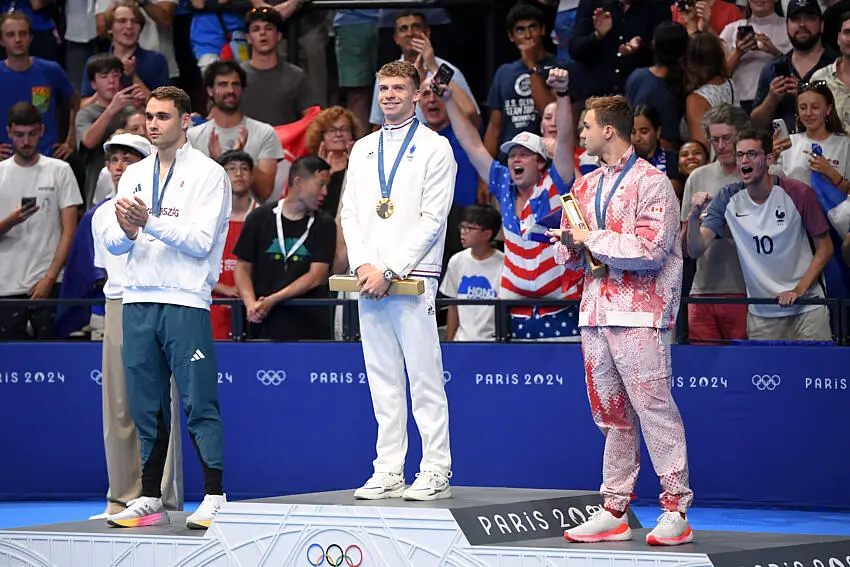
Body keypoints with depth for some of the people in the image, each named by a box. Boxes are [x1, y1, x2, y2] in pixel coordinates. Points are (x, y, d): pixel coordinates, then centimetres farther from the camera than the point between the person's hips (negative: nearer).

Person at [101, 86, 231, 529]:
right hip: (138, 301, 5)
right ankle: (150, 500, 11)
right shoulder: (134, 176, 16)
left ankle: (215, 497, -6)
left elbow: (200, 241, -10)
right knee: (145, 405, 6)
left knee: (199, 403, -8)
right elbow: (112, 244, 10)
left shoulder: (208, 174, 0)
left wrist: (150, 222, -18)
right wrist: (127, 232, -13)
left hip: (185, 301, -5)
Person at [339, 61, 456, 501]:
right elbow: (350, 213, 14)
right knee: (382, 378, 6)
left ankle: (436, 472, -5)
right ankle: (389, 472, 9)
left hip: (412, 278, -5)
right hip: (369, 281, 6)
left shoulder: (435, 148, 0)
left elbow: (433, 219, -7)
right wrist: (362, 264, -4)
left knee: (424, 376, -7)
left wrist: (389, 270, -14)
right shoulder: (362, 149, 18)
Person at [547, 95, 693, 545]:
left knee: (654, 408, -9)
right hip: (596, 313, 7)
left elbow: (650, 250, -16)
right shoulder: (586, 185, 20)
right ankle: (614, 510, 10)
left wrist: (593, 239, -10)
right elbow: (572, 255, 23)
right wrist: (566, 242, 0)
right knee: (612, 415, 8)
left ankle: (676, 511, -7)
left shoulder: (651, 183, -4)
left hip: (639, 314, -7)